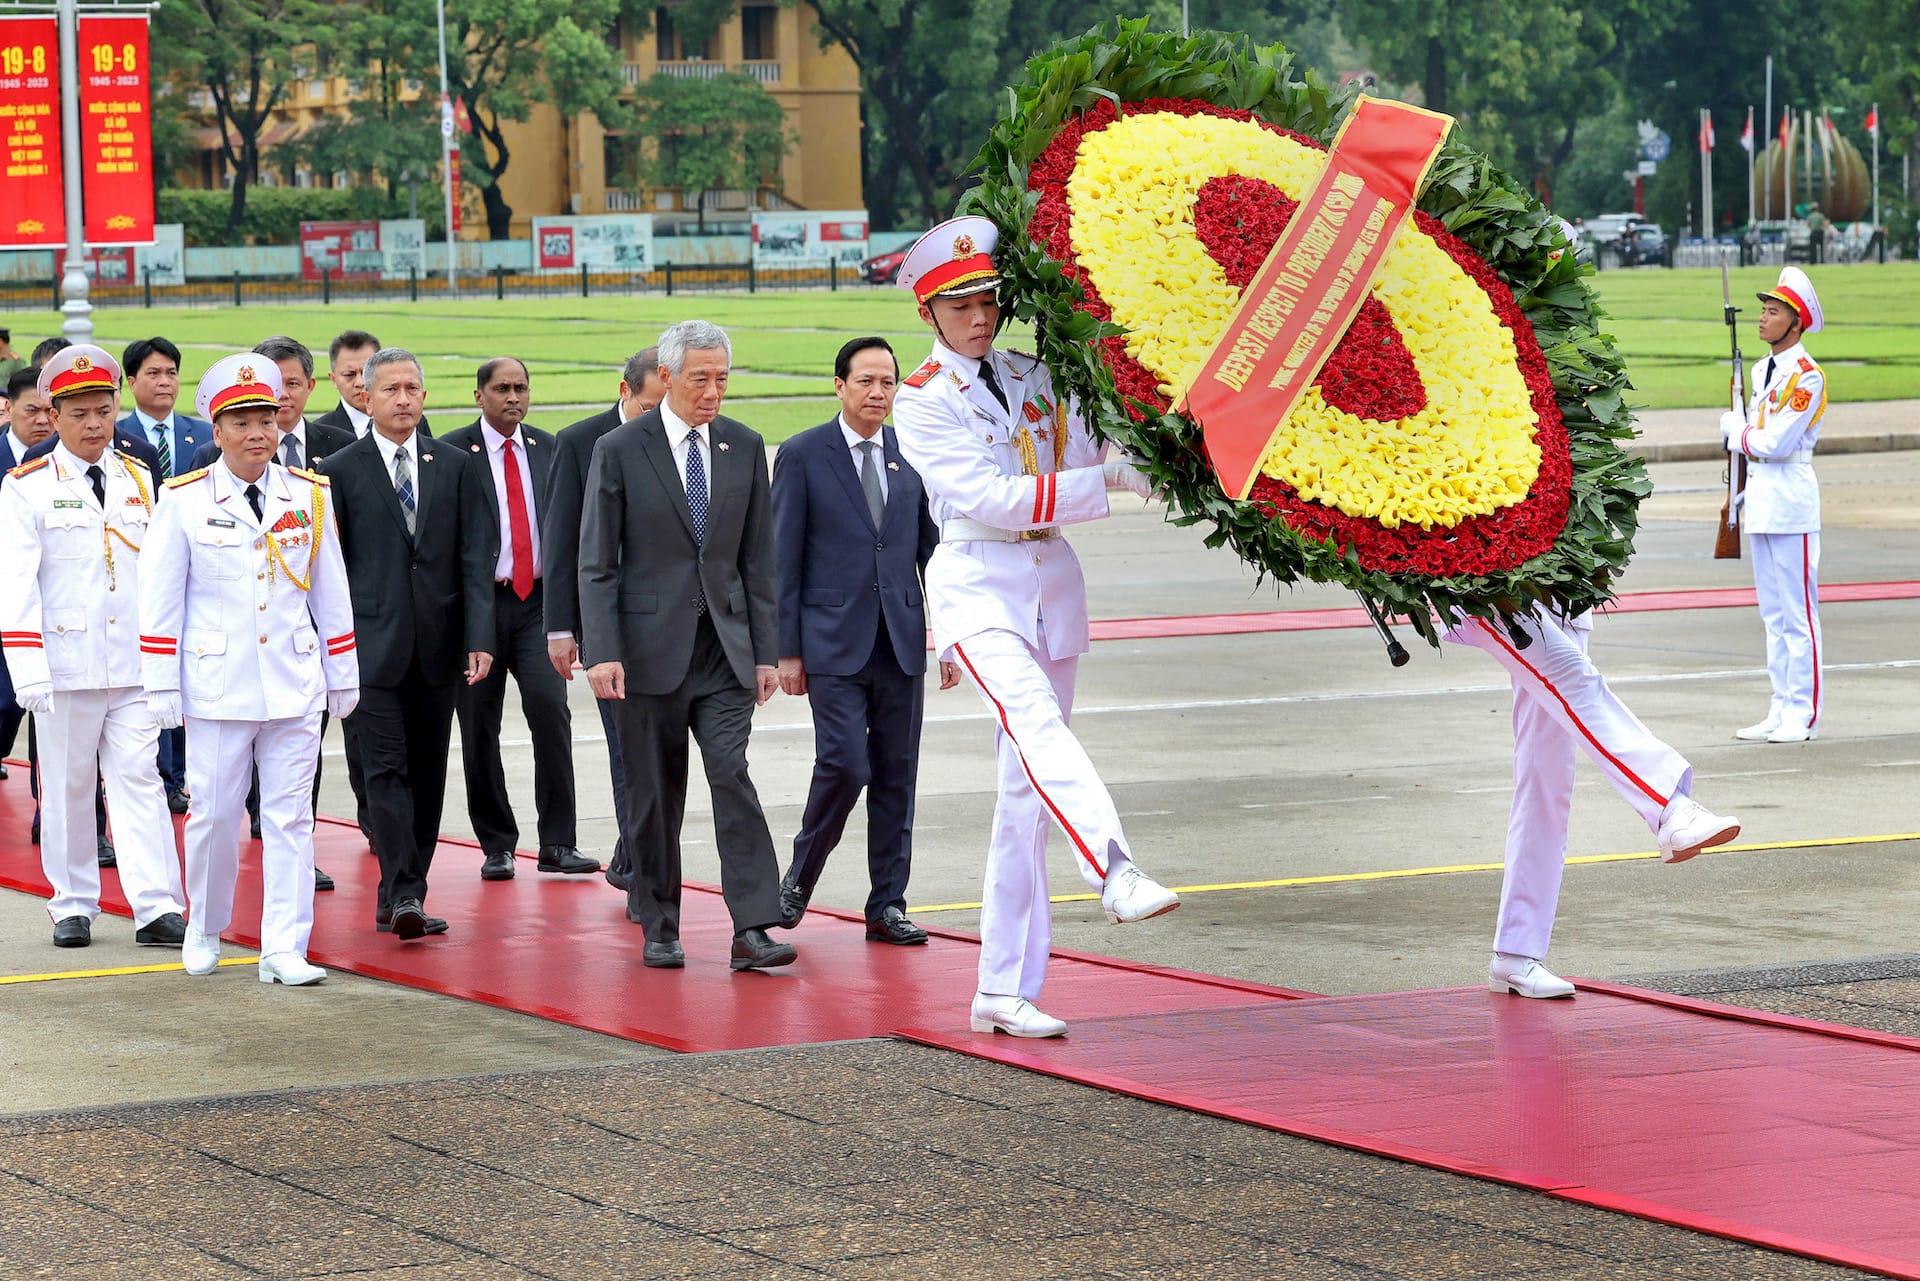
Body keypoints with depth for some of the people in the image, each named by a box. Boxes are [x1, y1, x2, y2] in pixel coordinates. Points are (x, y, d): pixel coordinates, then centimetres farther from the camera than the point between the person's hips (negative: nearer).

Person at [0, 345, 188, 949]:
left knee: (139, 778, -3)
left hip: (135, 666, 2)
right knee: (67, 786, 5)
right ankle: (73, 906, 15)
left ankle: (157, 908, -7)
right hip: (65, 665, -2)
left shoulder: (137, 480, 10)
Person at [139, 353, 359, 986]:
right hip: (216, 685, -2)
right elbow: (161, 596, 1)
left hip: (294, 685, 2)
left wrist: (343, 675, 12)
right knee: (213, 814, 4)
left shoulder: (309, 495, 5)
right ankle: (205, 930, 25)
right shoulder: (185, 501, -2)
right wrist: (162, 686, -2)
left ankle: (284, 949, 3)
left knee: (290, 815, 0)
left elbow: (331, 591, 11)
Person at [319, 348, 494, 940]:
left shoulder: (457, 468, 9)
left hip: (437, 646, 3)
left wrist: (480, 637, -4)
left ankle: (400, 898, 14)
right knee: (386, 772, -10)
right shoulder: (340, 472, 2)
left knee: (427, 775, 7)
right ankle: (403, 896, -15)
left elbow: (475, 559, 5)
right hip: (371, 647, -3)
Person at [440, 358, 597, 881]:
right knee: (479, 726, 3)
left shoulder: (547, 448, 11)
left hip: (538, 600, 2)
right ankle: (496, 846, 14)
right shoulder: (451, 452, -1)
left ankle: (558, 843, -8)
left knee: (551, 711, -13)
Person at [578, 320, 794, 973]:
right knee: (655, 793, 4)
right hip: (650, 644, -2)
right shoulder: (620, 450, -3)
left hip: (725, 647, 2)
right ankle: (658, 927, 16)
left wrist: (765, 649, 6)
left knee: (732, 773, -11)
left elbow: (757, 557, 10)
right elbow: (596, 563, -4)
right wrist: (602, 650, -13)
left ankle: (752, 930, -14)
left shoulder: (744, 447, 8)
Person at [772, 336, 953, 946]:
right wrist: (787, 650, -5)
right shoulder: (802, 455, -2)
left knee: (896, 778, 5)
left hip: (902, 643, 4)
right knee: (844, 766, -11)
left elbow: (933, 550, 13)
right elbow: (784, 560, -1)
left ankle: (887, 906, 11)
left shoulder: (912, 454, 8)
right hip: (834, 644, -4)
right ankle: (800, 878, 12)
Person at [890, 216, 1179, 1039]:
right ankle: (1116, 876, -54)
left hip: (1052, 580, 6)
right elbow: (990, 498, -14)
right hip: (977, 580, -6)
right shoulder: (923, 401, -2)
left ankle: (1005, 992, 6)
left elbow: (1082, 459, 11)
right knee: (1036, 724, -32)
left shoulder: (1033, 378, 14)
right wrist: (1106, 481, -19)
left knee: (1025, 787, 4)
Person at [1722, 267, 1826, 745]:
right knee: (1773, 614, 11)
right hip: (1762, 503, 9)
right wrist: (1745, 493, 20)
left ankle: (1803, 715, -2)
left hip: (1792, 504, -9)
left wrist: (1735, 428, -3)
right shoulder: (1763, 370, 14)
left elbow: (1775, 443, -19)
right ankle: (1780, 710, 16)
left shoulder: (1807, 377, -13)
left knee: (1798, 612, -5)